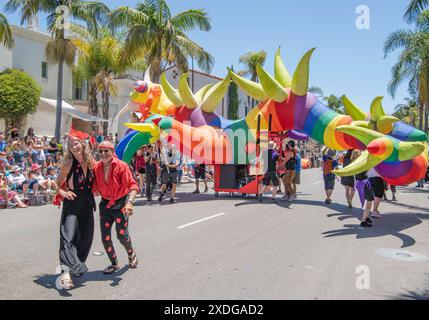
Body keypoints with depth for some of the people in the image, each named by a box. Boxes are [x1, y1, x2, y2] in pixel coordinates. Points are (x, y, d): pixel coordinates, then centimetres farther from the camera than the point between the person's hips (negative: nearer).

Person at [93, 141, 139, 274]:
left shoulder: (121, 166, -17)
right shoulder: (96, 167, -4)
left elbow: (132, 186, -22)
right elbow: (94, 187, 5)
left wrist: (130, 202, -36)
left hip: (120, 203, -4)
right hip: (105, 204, 4)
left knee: (122, 235, -2)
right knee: (105, 237, 4)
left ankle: (131, 254, 33)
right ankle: (114, 264, 27)